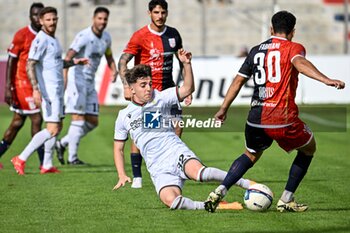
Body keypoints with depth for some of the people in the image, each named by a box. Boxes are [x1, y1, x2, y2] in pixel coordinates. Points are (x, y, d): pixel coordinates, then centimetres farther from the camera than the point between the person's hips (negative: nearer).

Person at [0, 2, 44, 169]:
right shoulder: (22, 35, -11)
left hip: (35, 84, 7)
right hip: (22, 83, -7)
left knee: (18, 122, 10)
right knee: (36, 119, -8)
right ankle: (43, 162, -5)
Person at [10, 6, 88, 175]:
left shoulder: (53, 39, 15)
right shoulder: (41, 40, -14)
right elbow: (30, 65, -21)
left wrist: (74, 62, 22)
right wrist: (36, 89, -29)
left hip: (57, 90, 10)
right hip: (48, 90, -10)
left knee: (57, 127, 12)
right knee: (52, 129, -13)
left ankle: (47, 165, 17)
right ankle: (21, 159, -12)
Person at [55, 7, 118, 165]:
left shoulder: (106, 38, 8)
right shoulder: (84, 36, -16)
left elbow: (109, 57, 24)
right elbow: (67, 58, -23)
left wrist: (114, 71, 2)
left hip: (90, 83, 8)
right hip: (77, 80, -8)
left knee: (93, 122, 6)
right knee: (78, 119, -10)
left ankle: (62, 144, 19)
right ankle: (72, 157, -3)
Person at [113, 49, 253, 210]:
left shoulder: (160, 98, 9)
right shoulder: (124, 116, 12)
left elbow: (187, 89, -1)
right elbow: (118, 148, 19)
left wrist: (187, 64, -15)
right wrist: (122, 175, 7)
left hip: (176, 153, -1)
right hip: (158, 168, 1)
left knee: (199, 172, -36)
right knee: (171, 200, -31)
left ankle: (246, 184, -30)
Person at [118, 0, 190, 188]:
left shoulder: (173, 34, 7)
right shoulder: (140, 36, -8)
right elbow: (123, 61, -11)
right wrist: (126, 86, -25)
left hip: (167, 88, 4)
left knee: (177, 127, -5)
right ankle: (137, 177, 1)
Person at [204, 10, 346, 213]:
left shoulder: (256, 50, 16)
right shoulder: (293, 48, 0)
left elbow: (238, 81, 19)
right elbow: (300, 63, -23)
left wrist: (223, 110, 29)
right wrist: (326, 80, -38)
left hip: (256, 119, 5)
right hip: (283, 119, -5)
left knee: (251, 155, 31)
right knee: (309, 148, 23)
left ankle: (220, 192, 11)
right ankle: (287, 200, 18)